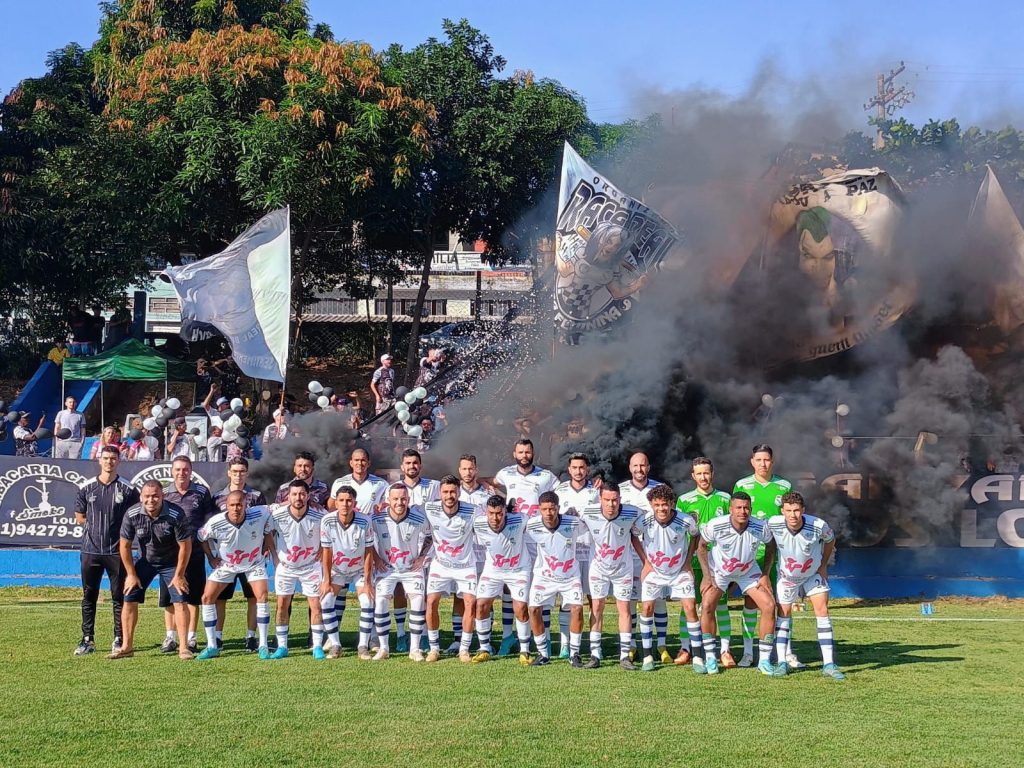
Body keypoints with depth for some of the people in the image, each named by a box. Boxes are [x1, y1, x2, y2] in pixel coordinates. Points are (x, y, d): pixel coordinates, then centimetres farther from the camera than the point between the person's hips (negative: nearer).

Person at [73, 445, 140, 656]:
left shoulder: (127, 489, 0)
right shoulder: (86, 488, 5)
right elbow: (79, 517, 13)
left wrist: (121, 529, -4)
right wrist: (96, 525, 4)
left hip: (117, 550, -2)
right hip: (90, 550, 2)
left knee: (119, 597, 3)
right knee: (89, 597, 6)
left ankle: (119, 640, 9)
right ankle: (88, 640, 12)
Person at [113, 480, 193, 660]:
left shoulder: (176, 514, -29)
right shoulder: (132, 515, -21)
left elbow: (185, 546, -19)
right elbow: (125, 546, -9)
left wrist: (179, 575, -14)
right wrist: (131, 574, -6)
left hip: (171, 562, -2)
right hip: (145, 561, 3)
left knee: (180, 601, -12)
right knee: (129, 600, -2)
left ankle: (183, 648, -5)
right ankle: (127, 647, 10)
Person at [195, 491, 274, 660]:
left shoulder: (260, 515, -28)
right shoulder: (215, 523, -28)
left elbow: (268, 531, -2)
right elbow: (201, 538, -5)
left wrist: (267, 547, -5)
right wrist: (211, 558, -2)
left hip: (254, 563, -1)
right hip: (226, 564, 1)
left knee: (262, 596, -18)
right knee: (207, 598, -8)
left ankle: (263, 645, -7)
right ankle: (212, 646, 2)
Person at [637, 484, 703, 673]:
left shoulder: (686, 521, -22)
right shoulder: (644, 521, -21)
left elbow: (696, 535, 2)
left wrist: (689, 560, -2)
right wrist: (645, 560, -2)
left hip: (680, 571, -1)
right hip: (654, 571, 1)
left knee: (690, 608, -10)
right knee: (647, 608, -6)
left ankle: (697, 657, -2)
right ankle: (647, 656, 6)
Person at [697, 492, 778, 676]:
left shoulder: (760, 528, -25)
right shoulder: (715, 526, -29)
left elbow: (771, 546, -3)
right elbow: (702, 546, -10)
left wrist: (765, 575, -7)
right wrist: (707, 576, -14)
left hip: (749, 571, 1)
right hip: (719, 570, -1)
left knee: (769, 606, -12)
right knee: (707, 605, -20)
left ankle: (764, 660, -1)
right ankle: (710, 658, -5)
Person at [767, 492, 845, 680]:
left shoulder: (818, 525, -30)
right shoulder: (774, 523, -28)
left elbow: (830, 540, -4)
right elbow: (768, 540, -2)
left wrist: (823, 565, -2)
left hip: (814, 573, -1)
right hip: (787, 575, 1)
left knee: (822, 611, -9)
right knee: (783, 614, 1)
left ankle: (828, 664, -7)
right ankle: (782, 663, 10)